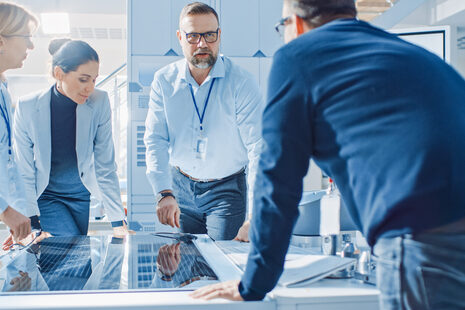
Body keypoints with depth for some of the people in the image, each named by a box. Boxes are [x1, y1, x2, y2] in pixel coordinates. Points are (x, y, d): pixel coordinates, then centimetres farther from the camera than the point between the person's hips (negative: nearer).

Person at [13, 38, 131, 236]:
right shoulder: (27, 107, -19)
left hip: (80, 195, 2)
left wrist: (118, 223, -13)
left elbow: (105, 167, -11)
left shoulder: (99, 102, -16)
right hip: (44, 196, -2)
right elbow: (24, 173, -11)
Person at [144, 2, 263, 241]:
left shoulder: (241, 82, -13)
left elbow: (258, 147, -16)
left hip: (227, 188, -2)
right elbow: (155, 140, -7)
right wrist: (164, 193, -20)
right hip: (180, 185, 3)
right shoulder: (164, 81, -3)